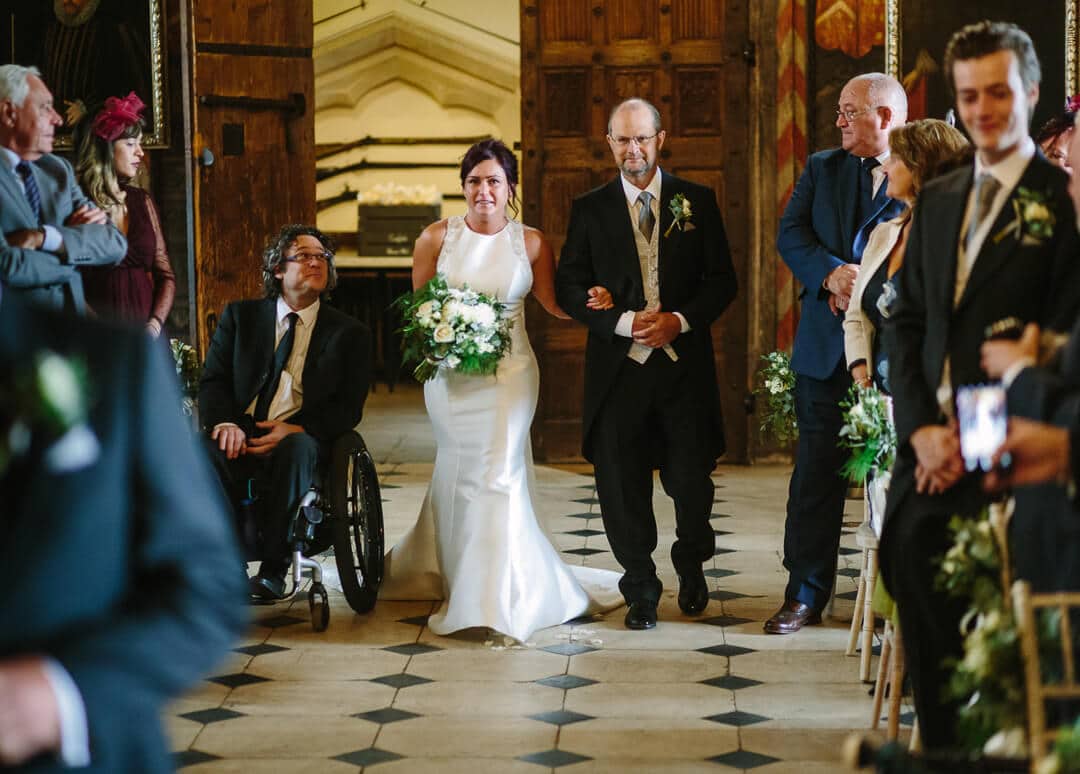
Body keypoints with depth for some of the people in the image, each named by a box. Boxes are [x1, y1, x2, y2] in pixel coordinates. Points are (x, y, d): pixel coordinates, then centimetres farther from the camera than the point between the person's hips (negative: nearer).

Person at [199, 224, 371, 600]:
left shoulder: (349, 334, 13)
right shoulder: (240, 316, 18)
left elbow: (348, 409, 5)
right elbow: (212, 380, 10)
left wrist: (295, 430, -14)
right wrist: (224, 421, -14)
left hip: (301, 439, -1)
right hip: (240, 436, 1)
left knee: (295, 449, -38)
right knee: (205, 454, -34)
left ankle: (273, 569, -30)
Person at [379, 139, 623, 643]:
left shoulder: (529, 242, 1)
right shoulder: (437, 237, 1)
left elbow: (554, 303, 5)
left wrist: (591, 299, -15)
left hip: (509, 370, -1)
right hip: (450, 371, 1)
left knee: (497, 473, -7)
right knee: (463, 475, 8)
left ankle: (489, 598, 2)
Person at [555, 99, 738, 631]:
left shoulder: (697, 201, 7)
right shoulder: (589, 209, 6)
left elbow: (722, 280, 6)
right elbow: (569, 287, 2)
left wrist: (680, 320, -10)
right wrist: (624, 322, -13)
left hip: (684, 362, 0)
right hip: (618, 367, 0)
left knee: (691, 479, 1)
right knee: (622, 487, 3)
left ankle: (691, 566, 30)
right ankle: (640, 591, 18)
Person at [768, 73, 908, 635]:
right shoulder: (821, 168, 11)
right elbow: (790, 235, 2)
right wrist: (832, 273, -16)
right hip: (827, 346, 3)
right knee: (816, 470, 5)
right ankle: (805, 594, 12)